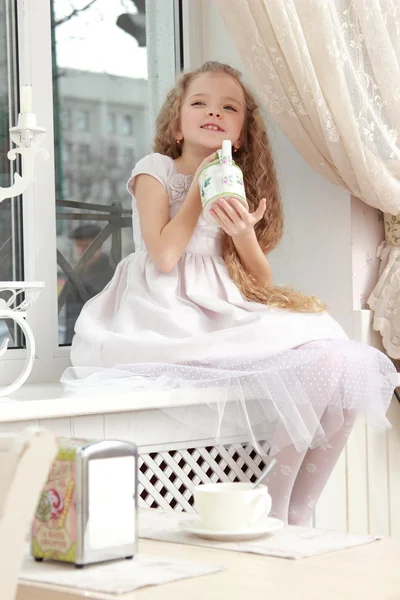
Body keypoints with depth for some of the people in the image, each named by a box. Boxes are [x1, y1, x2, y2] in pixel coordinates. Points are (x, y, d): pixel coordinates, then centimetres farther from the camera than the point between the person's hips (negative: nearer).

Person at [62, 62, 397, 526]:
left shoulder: (240, 185, 18)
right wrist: (199, 189, -5)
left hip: (228, 316, 7)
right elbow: (164, 256, -12)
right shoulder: (155, 171, 3)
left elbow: (261, 284, 14)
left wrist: (244, 234, -5)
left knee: (341, 365, -14)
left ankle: (294, 516, -5)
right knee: (315, 361, -25)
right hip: (171, 321, -6)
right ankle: (276, 514, -10)